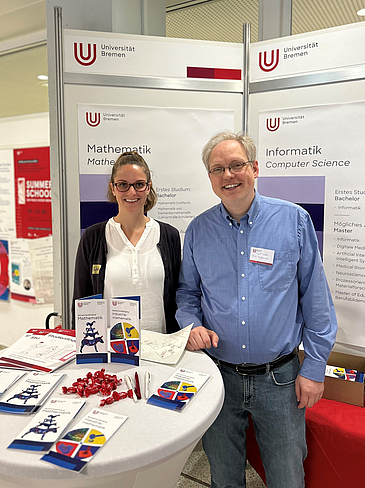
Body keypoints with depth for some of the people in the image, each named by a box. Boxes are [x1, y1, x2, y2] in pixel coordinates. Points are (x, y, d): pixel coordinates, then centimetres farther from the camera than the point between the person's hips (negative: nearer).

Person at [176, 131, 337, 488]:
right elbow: (186, 292, 10)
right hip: (218, 375, 2)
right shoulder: (198, 230, -1)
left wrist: (314, 367, -4)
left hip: (279, 377, -1)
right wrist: (192, 324, -10)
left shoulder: (294, 220, -7)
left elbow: (315, 297, -4)